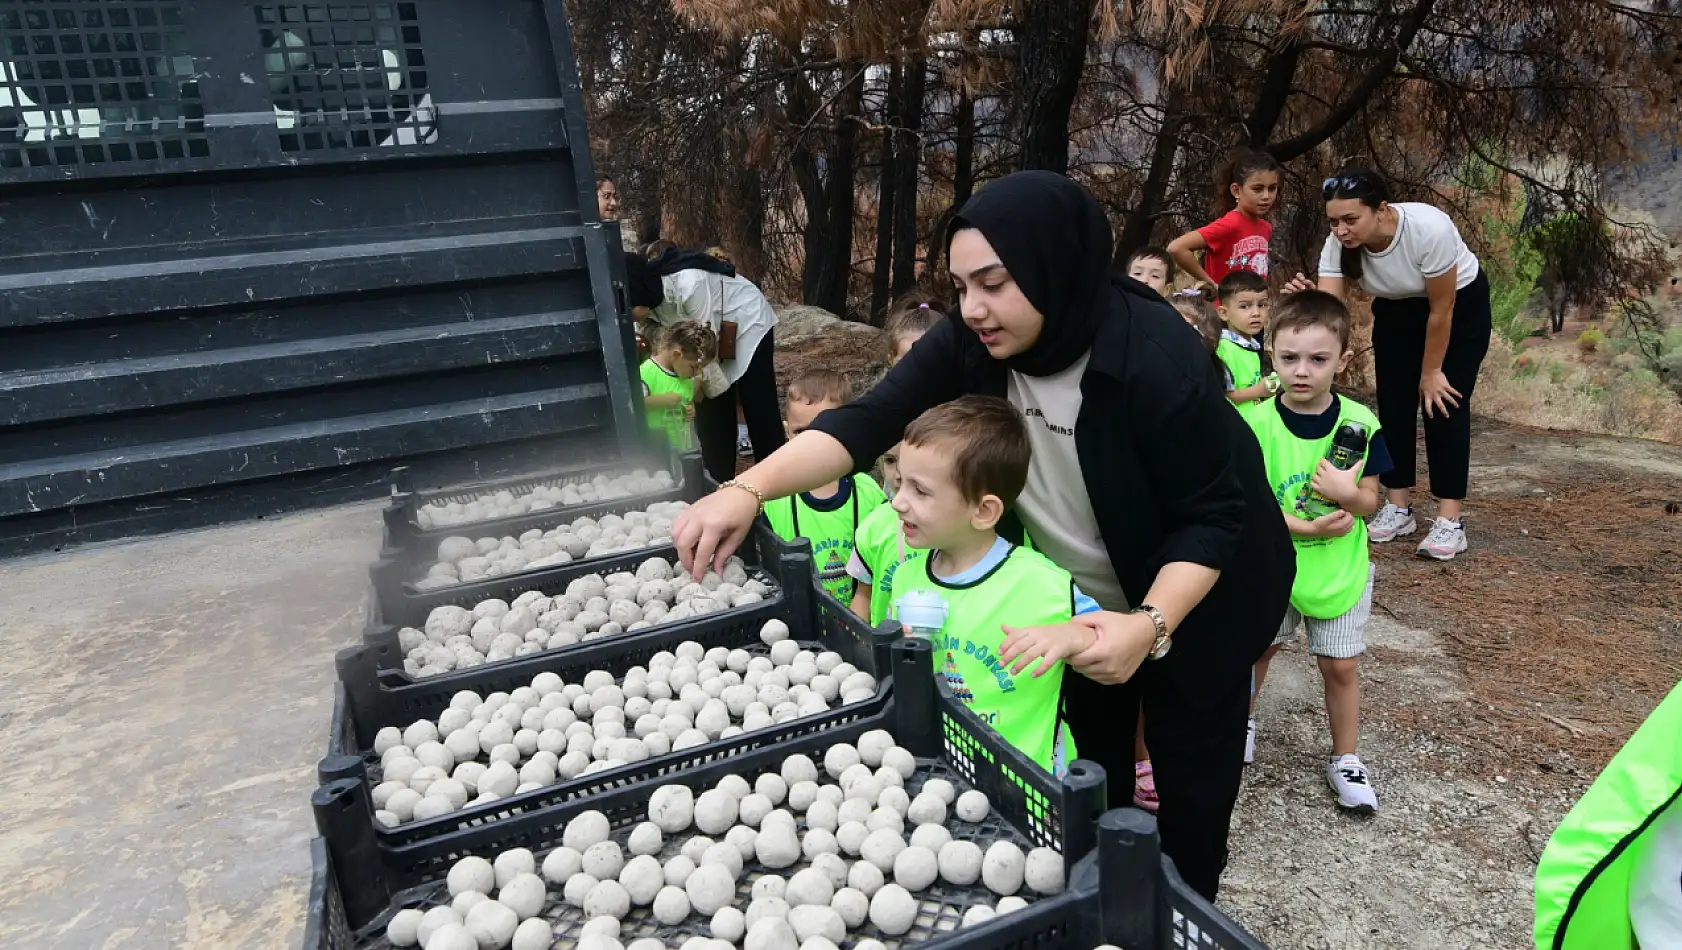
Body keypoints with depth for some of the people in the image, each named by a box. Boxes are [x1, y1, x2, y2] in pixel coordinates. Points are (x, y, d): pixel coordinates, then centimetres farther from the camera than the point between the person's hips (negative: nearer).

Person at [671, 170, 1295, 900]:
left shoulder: (1157, 360, -34)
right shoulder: (972, 342, -20)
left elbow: (1214, 516, -27)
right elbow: (868, 421, -26)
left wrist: (1151, 625, -40)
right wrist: (748, 489, -39)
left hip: (1190, 600, -4)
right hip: (1077, 602, 5)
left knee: (1189, 774, 14)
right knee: (1088, 772, 21)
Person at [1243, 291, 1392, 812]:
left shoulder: (1360, 423, -10)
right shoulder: (1258, 423, -15)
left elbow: (1369, 504, -4)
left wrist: (1346, 492, -25)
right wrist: (1304, 527, -24)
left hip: (1341, 568, 1)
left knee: (1340, 665, 9)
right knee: (1258, 647, 16)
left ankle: (1345, 759, 28)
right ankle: (1244, 716, 44)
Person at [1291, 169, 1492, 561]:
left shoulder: (1430, 228, -37)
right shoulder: (1338, 244, -25)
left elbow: (1441, 311, -26)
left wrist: (1430, 373, -16)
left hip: (1461, 304, -4)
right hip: (1397, 309, 4)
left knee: (1443, 404, -11)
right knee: (1394, 403, -1)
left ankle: (1449, 521, -8)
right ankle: (1398, 509, 9)